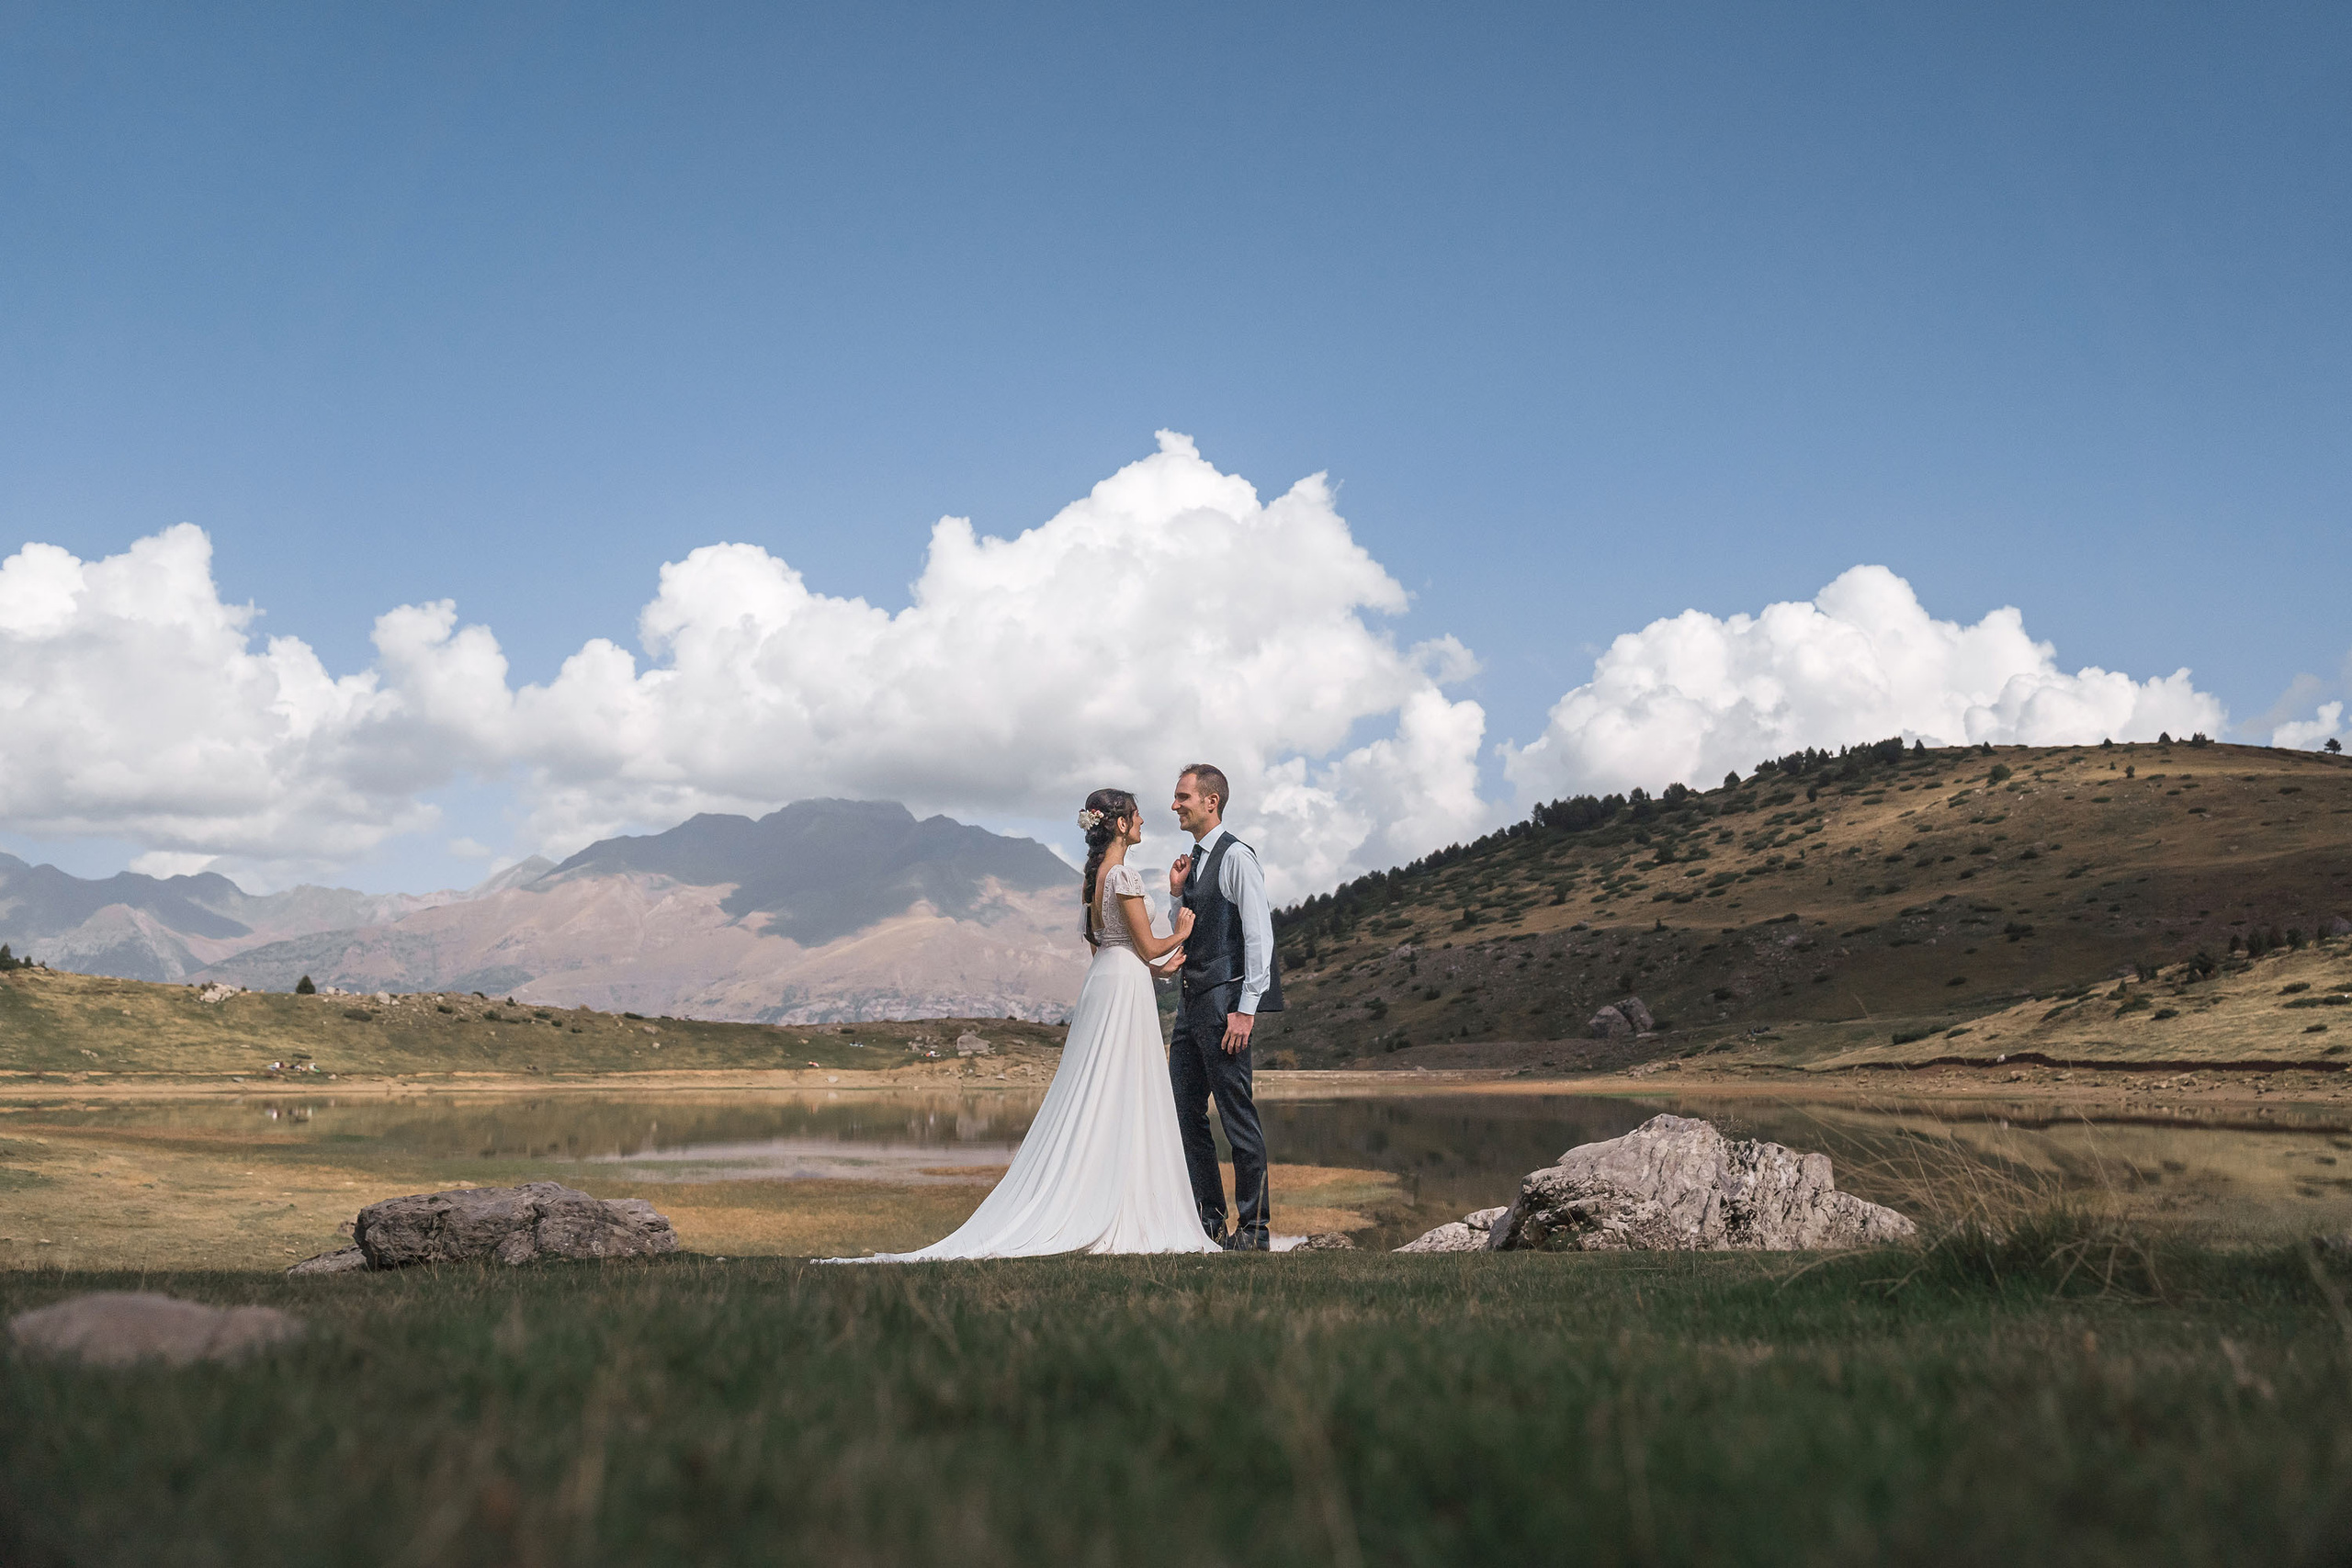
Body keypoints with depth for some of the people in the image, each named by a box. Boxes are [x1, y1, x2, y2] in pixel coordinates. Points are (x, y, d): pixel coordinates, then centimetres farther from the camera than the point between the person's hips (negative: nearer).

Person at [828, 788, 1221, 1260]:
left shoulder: (1096, 874, 13)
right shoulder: (1124, 875, -14)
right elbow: (1147, 946, -11)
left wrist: (1156, 966, 19)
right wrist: (1180, 935, 9)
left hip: (1100, 978, 9)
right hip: (1126, 988, -9)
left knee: (1089, 1101, 9)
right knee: (1122, 1101, -6)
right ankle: (1119, 1221, -4)